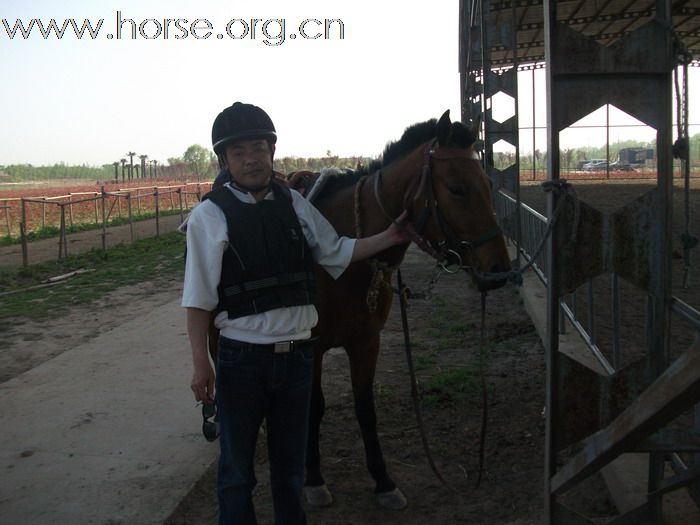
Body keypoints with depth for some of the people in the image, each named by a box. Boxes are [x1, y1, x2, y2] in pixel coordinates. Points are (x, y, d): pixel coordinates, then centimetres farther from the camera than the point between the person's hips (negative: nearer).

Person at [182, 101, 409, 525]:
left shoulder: (295, 205, 2)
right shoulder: (210, 216, -10)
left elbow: (337, 252, 13)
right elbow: (199, 299, -11)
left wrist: (389, 237, 5)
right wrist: (201, 363, -16)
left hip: (297, 354, 4)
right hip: (242, 359, -4)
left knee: (291, 463, 21)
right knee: (237, 470, 13)